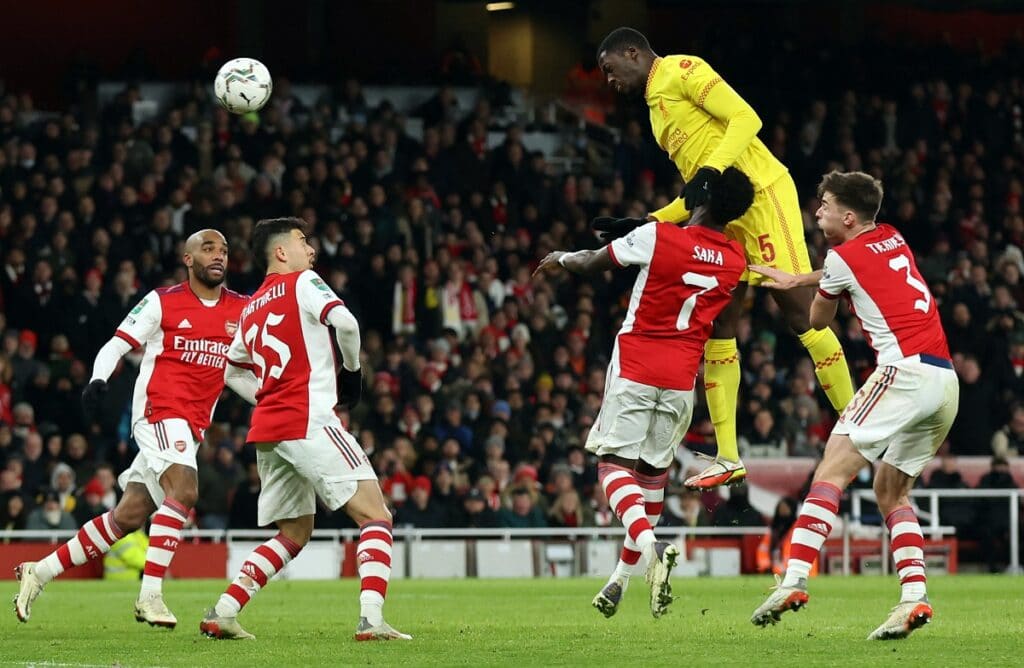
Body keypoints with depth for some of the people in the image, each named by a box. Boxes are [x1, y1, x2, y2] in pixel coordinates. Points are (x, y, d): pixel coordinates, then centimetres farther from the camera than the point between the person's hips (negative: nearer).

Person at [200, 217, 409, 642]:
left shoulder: (251, 309, 22)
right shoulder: (302, 284, -1)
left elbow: (234, 373, 32)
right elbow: (344, 322, -17)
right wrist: (353, 369, -1)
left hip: (266, 429, 8)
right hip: (309, 423, -8)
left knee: (294, 534, 19)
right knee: (376, 517, -7)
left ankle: (222, 612, 9)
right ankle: (371, 619, -22)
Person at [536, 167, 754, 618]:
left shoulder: (656, 237, -12)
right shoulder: (735, 261, 3)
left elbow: (592, 263, 3)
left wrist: (561, 258, 26)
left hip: (634, 370, -4)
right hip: (681, 377, 4)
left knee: (614, 461, -3)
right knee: (654, 470, 15)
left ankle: (649, 544, -30)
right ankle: (622, 576, 20)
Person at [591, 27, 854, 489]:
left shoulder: (681, 70, -2)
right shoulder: (656, 106, 25)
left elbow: (745, 118, -15)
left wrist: (709, 171, -26)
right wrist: (642, 225, 16)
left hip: (761, 195, -10)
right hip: (724, 214, 10)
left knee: (800, 312, -11)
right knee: (716, 327, 5)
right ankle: (728, 458, 6)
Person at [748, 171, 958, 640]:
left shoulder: (844, 256, 0)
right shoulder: (893, 240, 21)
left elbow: (817, 320, 17)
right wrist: (793, 279, 45)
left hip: (905, 369, -8)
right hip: (946, 379, 8)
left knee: (834, 468, -12)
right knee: (892, 493, 15)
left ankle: (795, 579, -24)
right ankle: (914, 596, -1)